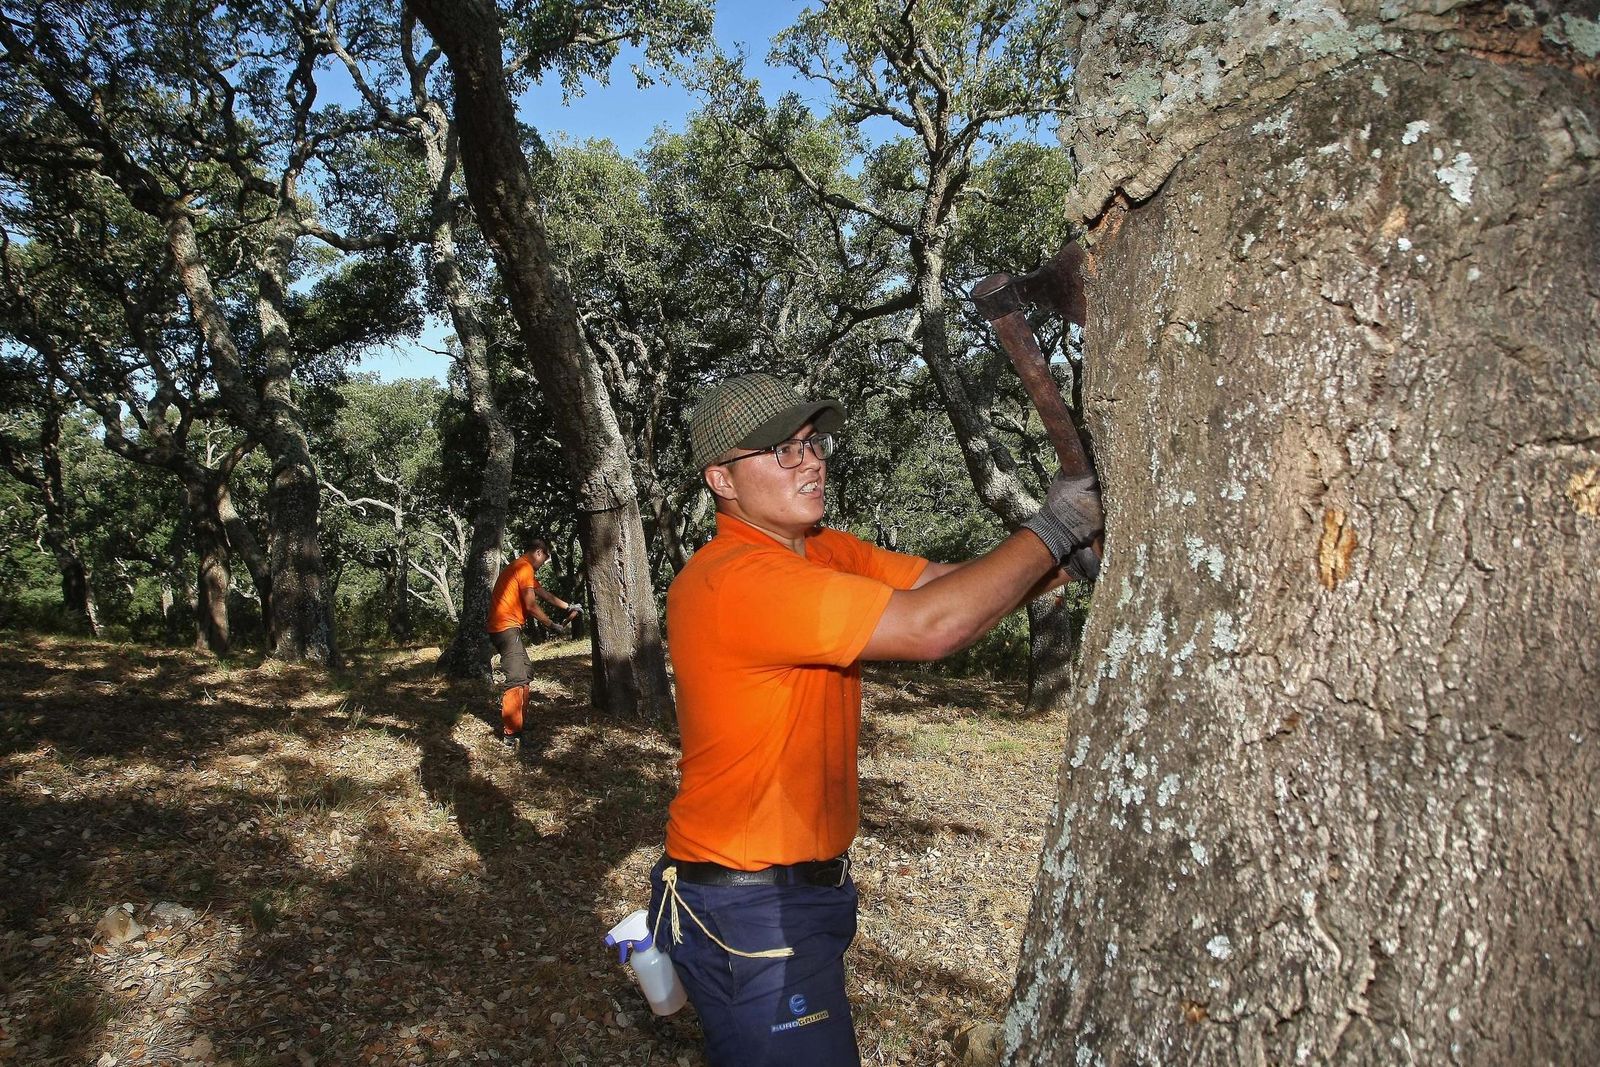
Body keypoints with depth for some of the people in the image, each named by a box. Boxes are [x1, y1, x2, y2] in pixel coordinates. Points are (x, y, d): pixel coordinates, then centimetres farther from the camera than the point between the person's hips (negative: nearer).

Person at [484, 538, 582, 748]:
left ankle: (515, 721, 22)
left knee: (525, 671, 18)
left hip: (504, 628, 11)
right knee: (517, 679, -14)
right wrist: (552, 625, -3)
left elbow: (544, 593, 26)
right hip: (507, 628, -11)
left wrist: (568, 607, 24)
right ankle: (510, 734, -16)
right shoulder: (525, 568, -11)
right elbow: (531, 606, -15)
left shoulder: (519, 567, 21)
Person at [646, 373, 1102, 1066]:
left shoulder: (824, 553, 4)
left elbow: (946, 584, -2)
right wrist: (1052, 528, -19)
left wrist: (1067, 555, -18)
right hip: (748, 914, -9)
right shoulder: (733, 579, -26)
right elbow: (932, 625, -30)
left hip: (802, 888, 9)